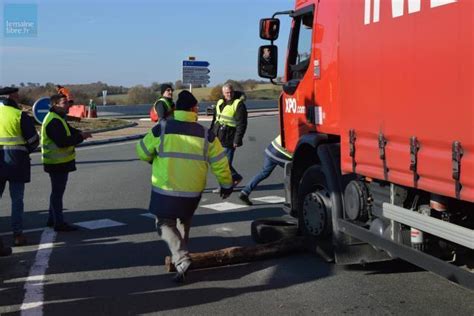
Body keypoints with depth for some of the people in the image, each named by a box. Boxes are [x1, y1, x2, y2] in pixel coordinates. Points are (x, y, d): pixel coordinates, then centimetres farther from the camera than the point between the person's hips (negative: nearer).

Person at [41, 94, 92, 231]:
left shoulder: (58, 118, 14)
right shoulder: (54, 121, -20)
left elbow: (69, 131, 18)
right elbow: (62, 142, -28)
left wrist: (80, 133, -3)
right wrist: (80, 137, -20)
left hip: (61, 161, 11)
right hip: (57, 162, -11)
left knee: (57, 191, 19)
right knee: (57, 192, -4)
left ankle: (52, 219, 30)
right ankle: (59, 223, 2)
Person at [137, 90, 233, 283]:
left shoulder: (161, 129, -9)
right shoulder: (206, 134, -4)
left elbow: (142, 152, 4)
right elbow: (219, 163, 1)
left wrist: (154, 160, 26)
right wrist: (226, 184, 17)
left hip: (166, 189, -2)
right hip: (193, 192, 3)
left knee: (165, 224, 9)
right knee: (183, 222, 27)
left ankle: (181, 258, -10)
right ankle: (181, 253, 32)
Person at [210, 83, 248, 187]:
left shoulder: (239, 104, -11)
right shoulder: (220, 103, 13)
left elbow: (241, 124, -15)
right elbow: (214, 120, 22)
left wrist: (237, 140, -19)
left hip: (228, 140, -8)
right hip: (217, 138, 8)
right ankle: (236, 177, 29)